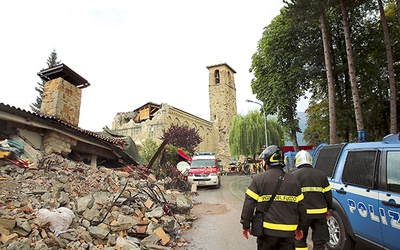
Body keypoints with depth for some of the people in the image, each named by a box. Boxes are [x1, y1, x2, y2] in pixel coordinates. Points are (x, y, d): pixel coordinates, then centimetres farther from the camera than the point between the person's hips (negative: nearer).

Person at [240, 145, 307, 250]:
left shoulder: (259, 179, -8)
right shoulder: (293, 181, 3)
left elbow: (248, 205, -8)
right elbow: (301, 207, 8)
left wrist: (245, 225, 3)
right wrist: (300, 227, 20)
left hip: (267, 230, -3)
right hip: (288, 232, 3)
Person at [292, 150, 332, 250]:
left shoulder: (295, 175, -4)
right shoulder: (321, 174, 9)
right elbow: (328, 194, 12)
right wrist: (328, 209, 24)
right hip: (320, 212, 4)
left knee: (299, 240, 12)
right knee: (319, 242, 15)